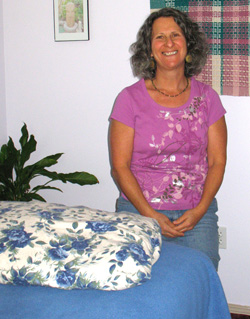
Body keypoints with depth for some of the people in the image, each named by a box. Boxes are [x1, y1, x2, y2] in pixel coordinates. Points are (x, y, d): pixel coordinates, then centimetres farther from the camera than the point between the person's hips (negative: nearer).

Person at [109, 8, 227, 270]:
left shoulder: (206, 97, 7)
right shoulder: (130, 98, -1)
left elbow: (217, 161, 5)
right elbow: (120, 166, -3)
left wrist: (199, 211, -8)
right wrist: (150, 215, -11)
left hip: (197, 213, 2)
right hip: (140, 211, -1)